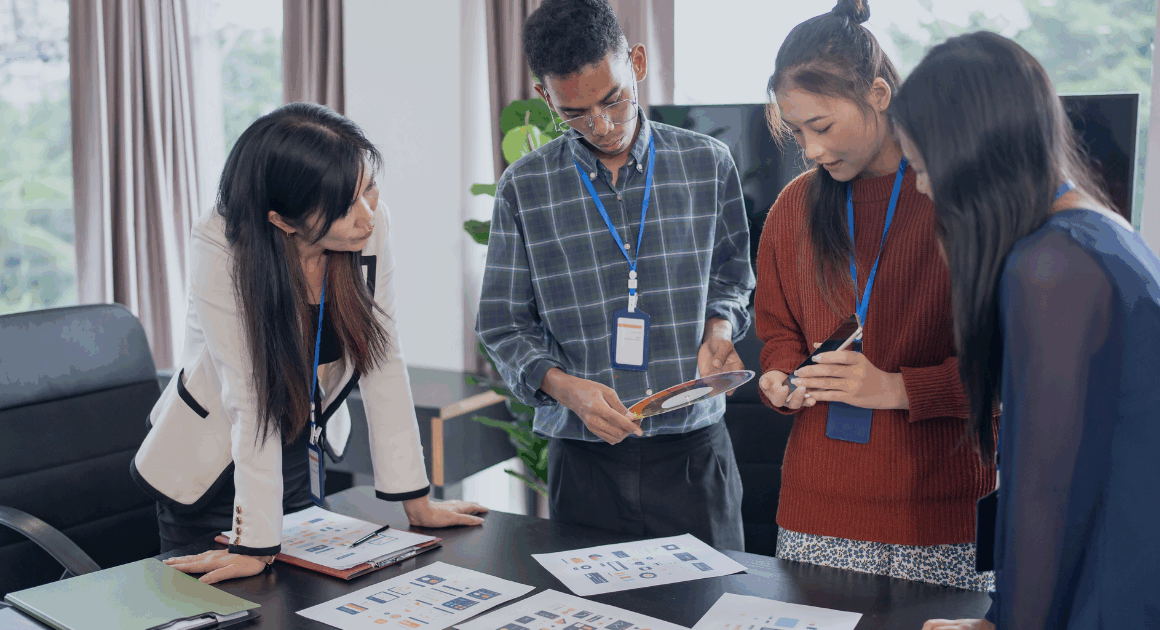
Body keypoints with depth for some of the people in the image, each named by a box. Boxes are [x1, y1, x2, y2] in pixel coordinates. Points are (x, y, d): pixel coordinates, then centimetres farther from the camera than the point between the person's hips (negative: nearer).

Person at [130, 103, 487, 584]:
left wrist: (416, 502, -12)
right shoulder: (221, 246, -30)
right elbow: (250, 396, -31)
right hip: (209, 467, -3)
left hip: (301, 453, 4)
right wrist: (256, 545, -28)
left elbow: (382, 363, -13)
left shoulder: (372, 227, -19)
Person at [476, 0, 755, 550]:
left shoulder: (709, 164, 3)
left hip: (694, 450, 1)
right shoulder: (524, 188, 0)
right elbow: (503, 324, 1)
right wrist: (563, 385, -15)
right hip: (584, 459, 0)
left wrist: (719, 325, -6)